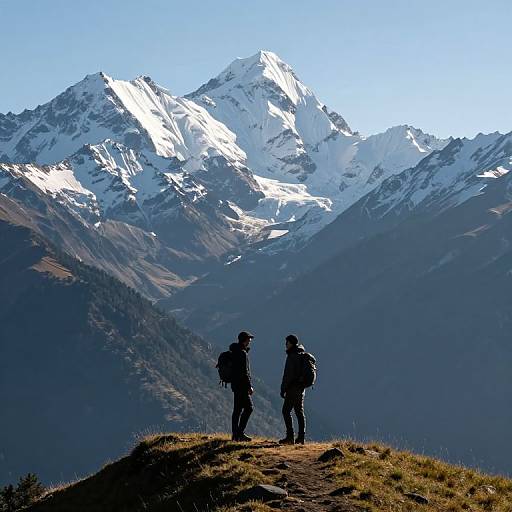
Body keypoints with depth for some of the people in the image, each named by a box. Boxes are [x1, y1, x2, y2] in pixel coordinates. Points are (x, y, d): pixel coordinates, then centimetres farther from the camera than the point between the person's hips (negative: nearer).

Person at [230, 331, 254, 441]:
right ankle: (239, 432, -9)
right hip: (241, 385, -10)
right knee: (248, 407, -7)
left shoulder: (235, 352, 15)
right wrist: (249, 386, -16)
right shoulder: (242, 353, -15)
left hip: (236, 385, 10)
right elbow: (244, 372, -19)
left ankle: (236, 434, 12)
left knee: (238, 409, 10)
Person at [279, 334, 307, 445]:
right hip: (301, 387, 9)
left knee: (286, 411, -5)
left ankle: (290, 437, -9)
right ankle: (301, 438, 9)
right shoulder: (303, 355, 15)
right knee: (299, 412, 10)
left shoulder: (292, 356, -14)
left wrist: (283, 389, -14)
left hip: (293, 387, -9)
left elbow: (288, 375, -18)